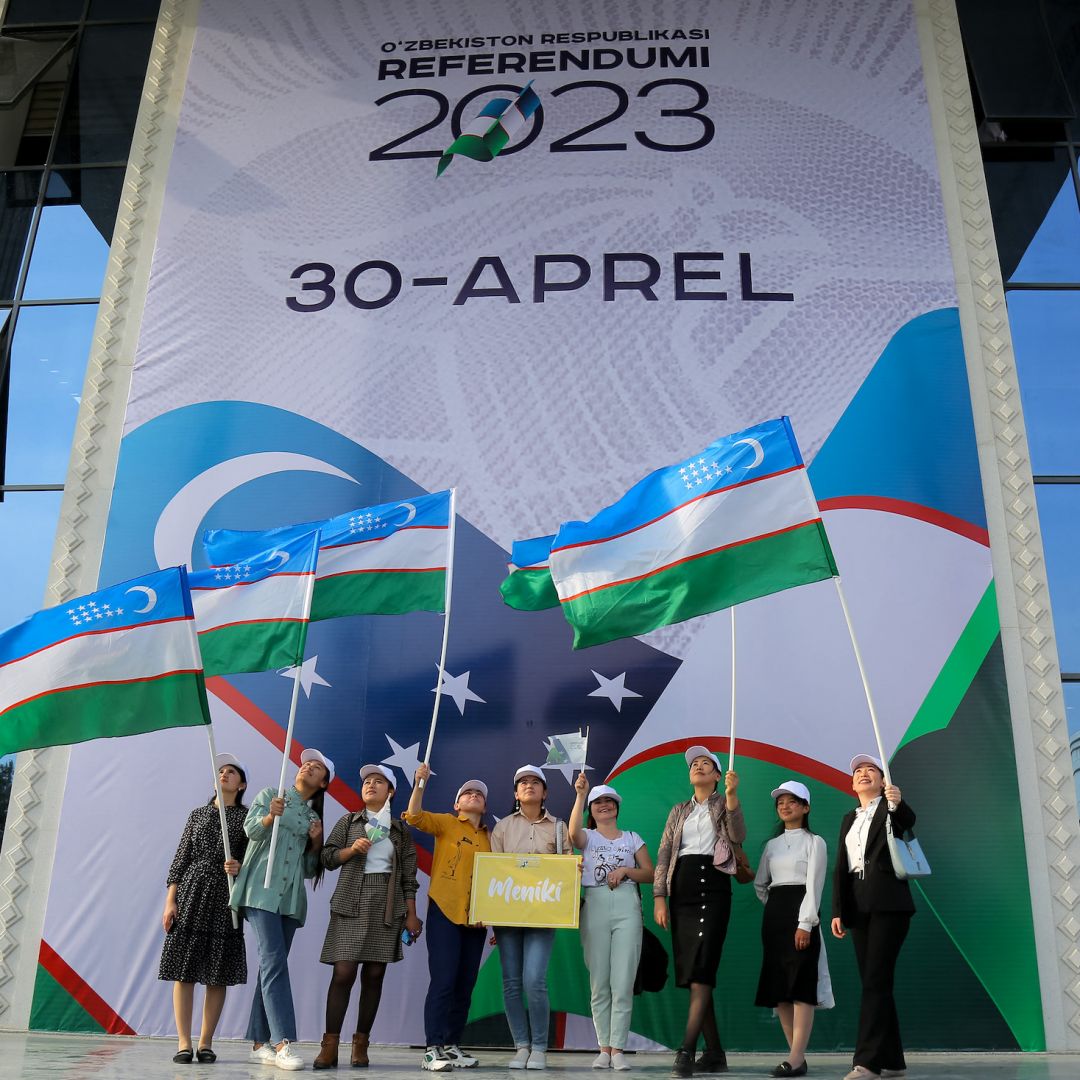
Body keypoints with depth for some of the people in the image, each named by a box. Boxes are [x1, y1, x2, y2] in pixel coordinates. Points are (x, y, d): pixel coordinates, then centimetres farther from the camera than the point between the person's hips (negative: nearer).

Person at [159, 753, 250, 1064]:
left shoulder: (247, 817, 7)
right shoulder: (198, 814, 13)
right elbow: (181, 858, 9)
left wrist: (240, 868, -18)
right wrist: (170, 899, 1)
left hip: (225, 897, -1)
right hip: (192, 891, 2)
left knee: (217, 974, -1)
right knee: (183, 970, -3)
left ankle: (205, 1043, 8)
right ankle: (183, 1043, 3)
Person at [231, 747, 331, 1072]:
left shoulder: (315, 817, 19)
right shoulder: (269, 795, 8)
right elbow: (250, 828, -8)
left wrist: (316, 842, 0)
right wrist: (270, 817, -27)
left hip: (292, 897, 5)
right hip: (262, 890, -5)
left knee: (270, 966, 5)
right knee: (275, 962, -16)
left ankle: (260, 1044, 9)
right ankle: (282, 1043, -22)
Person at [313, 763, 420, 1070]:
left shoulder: (401, 830, 11)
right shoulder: (348, 821, 11)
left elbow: (408, 877, 9)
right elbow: (327, 857, 5)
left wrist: (411, 915, 3)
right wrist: (352, 849, -12)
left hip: (388, 907, 1)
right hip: (351, 904, -1)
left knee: (374, 975, 1)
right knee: (343, 973, -9)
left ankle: (361, 1044, 9)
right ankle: (330, 1046, -6)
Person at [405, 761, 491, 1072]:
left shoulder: (489, 837, 13)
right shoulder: (446, 823, 3)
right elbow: (414, 816, -14)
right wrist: (421, 782, -27)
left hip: (475, 918, 5)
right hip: (444, 912, -5)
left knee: (465, 985, 8)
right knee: (443, 981, -9)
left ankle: (451, 1045, 16)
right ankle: (433, 1048, -4)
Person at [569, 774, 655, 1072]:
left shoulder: (632, 838, 14)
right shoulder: (588, 837, 9)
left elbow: (650, 873, 10)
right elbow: (573, 832, -16)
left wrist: (625, 870, -8)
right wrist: (580, 795, -26)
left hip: (626, 906, 0)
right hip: (595, 907, 0)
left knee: (622, 983, -5)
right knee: (599, 983, 1)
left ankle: (617, 1048, -1)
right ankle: (604, 1047, 8)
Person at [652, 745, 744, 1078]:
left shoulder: (724, 804, 8)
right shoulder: (679, 811, 19)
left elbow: (738, 836, -11)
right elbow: (664, 854, 12)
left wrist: (731, 795, -23)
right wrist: (659, 897, 1)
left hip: (713, 886, -5)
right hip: (682, 890, 5)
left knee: (701, 969, -14)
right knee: (689, 972, 3)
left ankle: (686, 1050, -17)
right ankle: (714, 1053, 11)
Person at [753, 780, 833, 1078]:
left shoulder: (814, 842, -1)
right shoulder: (772, 845, 16)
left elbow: (814, 885, -10)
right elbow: (759, 884, 21)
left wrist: (805, 924, -18)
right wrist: (774, 907, 10)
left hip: (801, 915, -6)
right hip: (774, 916, 6)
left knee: (801, 986, -11)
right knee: (778, 987, 4)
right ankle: (796, 1053, 10)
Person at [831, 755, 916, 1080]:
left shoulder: (892, 808, 5)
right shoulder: (848, 819, 19)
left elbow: (909, 821, -20)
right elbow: (840, 867, 15)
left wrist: (897, 803, -41)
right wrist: (838, 910, 6)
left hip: (888, 903, -6)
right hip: (858, 904, 6)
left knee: (876, 979, -13)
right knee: (873, 982, 6)